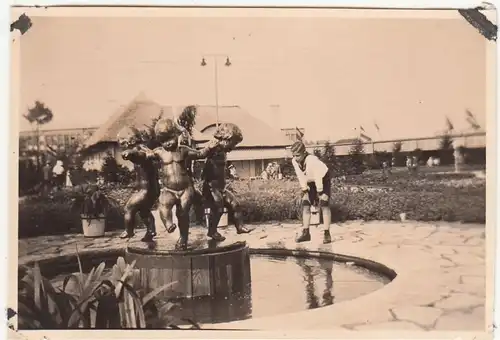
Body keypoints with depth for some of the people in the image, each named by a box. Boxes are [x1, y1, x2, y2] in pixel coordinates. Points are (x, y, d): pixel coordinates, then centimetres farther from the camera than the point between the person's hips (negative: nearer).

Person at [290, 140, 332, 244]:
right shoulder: (294, 161, -19)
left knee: (324, 205, -15)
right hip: (310, 182, 6)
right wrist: (304, 190, -6)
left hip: (323, 180, -6)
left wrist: (320, 192, -24)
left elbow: (318, 177, -30)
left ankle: (327, 233, -13)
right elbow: (300, 177, -8)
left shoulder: (312, 160, -37)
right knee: (305, 204, -2)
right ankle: (306, 233, 3)